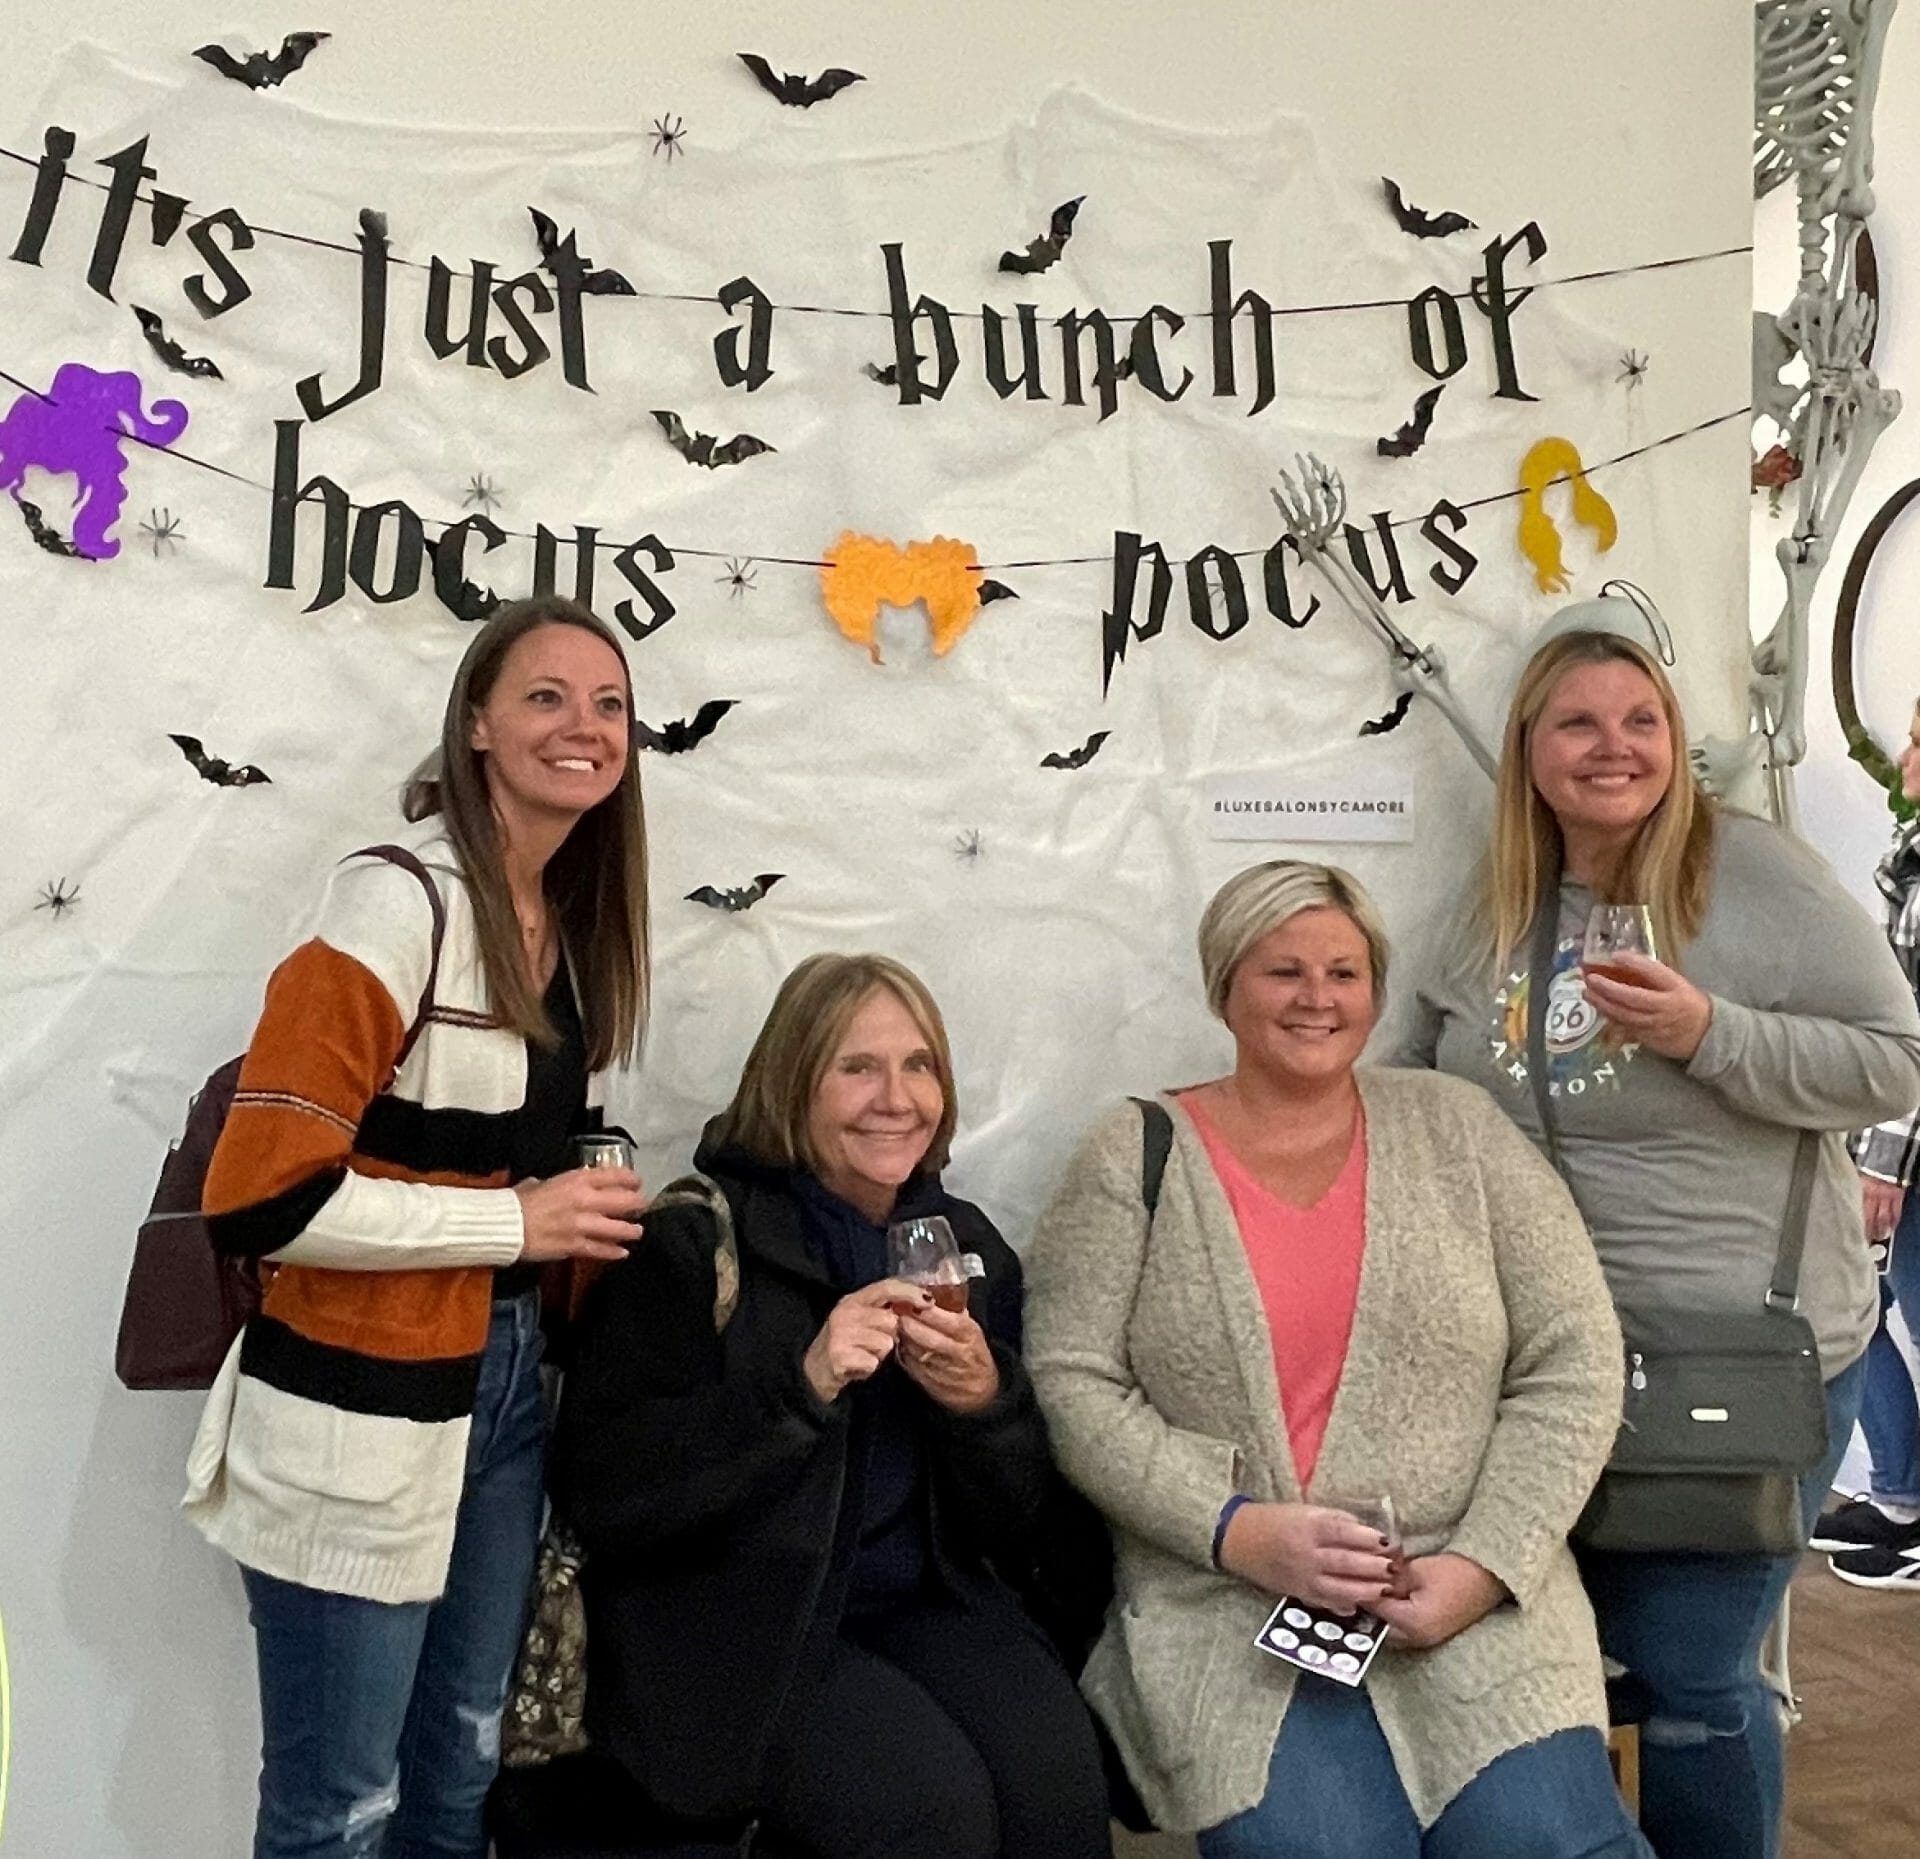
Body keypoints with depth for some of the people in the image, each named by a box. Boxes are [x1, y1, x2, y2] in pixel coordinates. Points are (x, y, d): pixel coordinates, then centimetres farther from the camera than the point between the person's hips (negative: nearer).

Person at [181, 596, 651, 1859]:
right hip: (361, 1418, -8)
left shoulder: (576, 922, 9)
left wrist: (591, 1216, 5)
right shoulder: (400, 907, -16)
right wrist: (518, 1223, -18)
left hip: (508, 1385, 8)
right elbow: (259, 1198, -22)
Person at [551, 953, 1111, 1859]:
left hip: (924, 1604, 4)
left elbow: (1013, 1527, 7)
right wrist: (799, 1384, -24)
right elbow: (601, 1492, -15)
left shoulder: (968, 1246, 7)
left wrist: (985, 1401, -14)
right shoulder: (694, 1243, -7)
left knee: (1058, 1775, -23)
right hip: (732, 1622, -4)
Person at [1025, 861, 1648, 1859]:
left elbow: (1572, 1367, 5)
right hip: (1225, 1606, -1)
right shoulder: (1136, 1158, 4)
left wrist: (1484, 1564, -7)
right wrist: (1237, 1530, -13)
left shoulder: (1455, 1129, 8)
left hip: (1474, 1599, 2)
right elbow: (1071, 1385, -1)